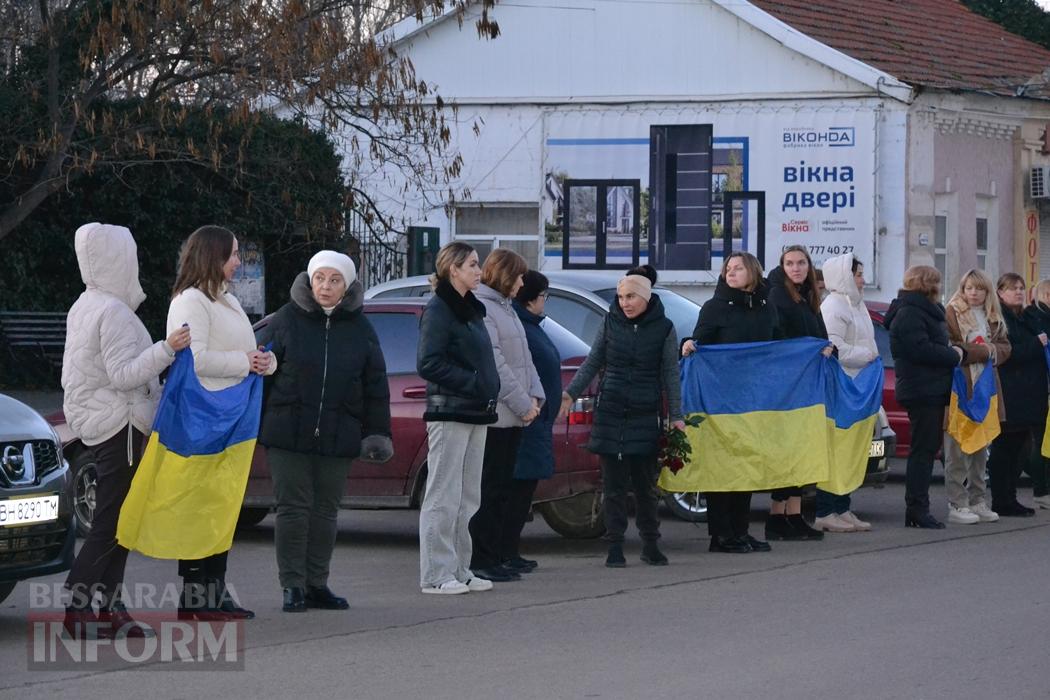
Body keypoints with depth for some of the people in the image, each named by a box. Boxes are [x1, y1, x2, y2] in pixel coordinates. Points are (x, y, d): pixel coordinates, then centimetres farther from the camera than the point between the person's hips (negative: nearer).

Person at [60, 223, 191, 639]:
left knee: (112, 521, 9)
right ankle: (80, 606, -11)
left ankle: (105, 606, 8)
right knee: (113, 522, -9)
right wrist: (166, 350, -29)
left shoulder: (83, 307, 15)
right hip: (118, 423, -10)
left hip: (93, 421, 10)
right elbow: (122, 374, -21)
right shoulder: (113, 311, -16)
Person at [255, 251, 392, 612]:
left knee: (325, 510, 8)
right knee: (293, 507, -2)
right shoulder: (287, 321, 0)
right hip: (288, 432, -2)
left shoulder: (360, 329, 7)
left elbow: (376, 386, 10)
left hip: (338, 437, 3)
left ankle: (316, 585, 16)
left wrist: (377, 433, 6)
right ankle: (292, 586, 3)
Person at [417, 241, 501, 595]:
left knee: (467, 499, 12)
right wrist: (473, 383, -19)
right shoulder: (438, 310, -11)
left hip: (475, 413, 9)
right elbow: (427, 363, -18)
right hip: (448, 413, -9)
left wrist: (489, 388, 9)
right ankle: (435, 575, -4)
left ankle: (458, 571, 18)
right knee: (444, 498, -6)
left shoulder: (471, 309, 17)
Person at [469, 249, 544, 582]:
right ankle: (482, 560, -4)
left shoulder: (505, 307, 20)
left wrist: (534, 396, 6)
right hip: (493, 414, -10)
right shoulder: (480, 308, -12)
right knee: (490, 490, -7)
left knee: (503, 489, 10)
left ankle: (493, 559, 14)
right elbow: (494, 363, -17)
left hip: (512, 416, 10)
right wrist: (522, 404, -15)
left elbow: (523, 357, 20)